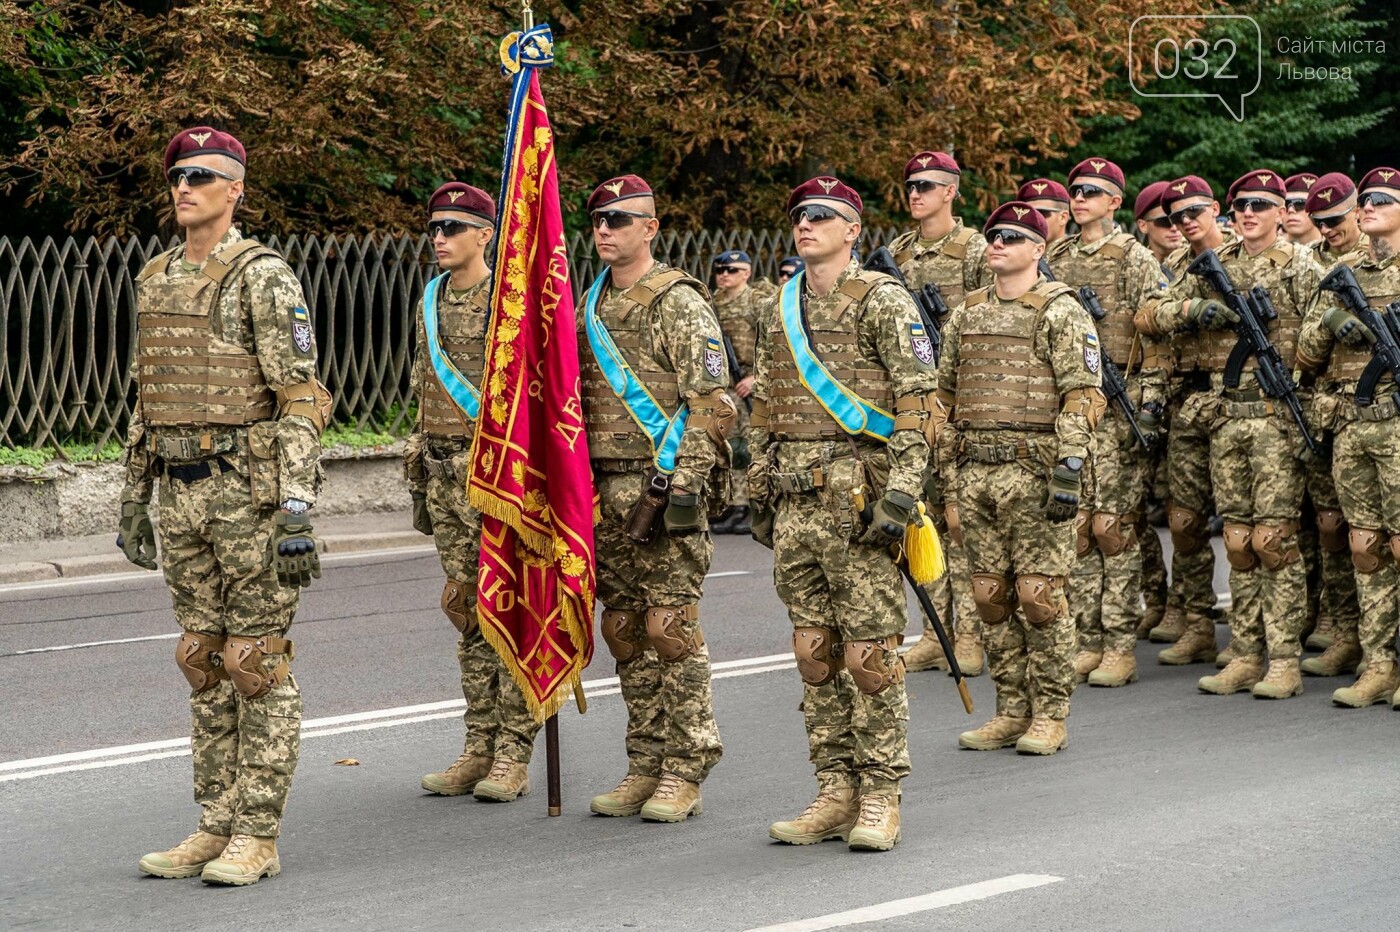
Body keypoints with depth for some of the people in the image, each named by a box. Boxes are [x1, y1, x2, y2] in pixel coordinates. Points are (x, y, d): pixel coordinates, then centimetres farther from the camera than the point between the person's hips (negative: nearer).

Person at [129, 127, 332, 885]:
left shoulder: (262, 276, -11)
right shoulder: (155, 280, 13)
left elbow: (301, 399, -14)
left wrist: (297, 509, -21)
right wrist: (134, 498, 18)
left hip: (250, 488, -7)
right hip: (182, 495, 8)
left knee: (257, 660, -3)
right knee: (202, 659, 10)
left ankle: (257, 837, 2)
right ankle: (216, 828, 17)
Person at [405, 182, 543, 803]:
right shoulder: (431, 303, 14)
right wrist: (419, 479, 19)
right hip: (446, 473, 7)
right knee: (468, 612, 9)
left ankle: (513, 757, 0)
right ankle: (480, 750, 15)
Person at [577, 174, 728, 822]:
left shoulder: (679, 303, -7)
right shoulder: (591, 306, 16)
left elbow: (710, 405, -13)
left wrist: (677, 488, -19)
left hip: (664, 485, -8)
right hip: (607, 490, 8)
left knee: (670, 628, -7)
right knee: (624, 629, 9)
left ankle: (685, 775, -2)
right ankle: (646, 765, 16)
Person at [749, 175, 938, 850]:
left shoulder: (881, 301, -4)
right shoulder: (782, 308, 16)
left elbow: (918, 403, -9)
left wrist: (901, 492, -16)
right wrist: (760, 494, 18)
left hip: (858, 496, -7)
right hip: (795, 500, 7)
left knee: (869, 653, -5)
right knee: (814, 650, 8)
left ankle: (880, 800, 2)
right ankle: (835, 793, 15)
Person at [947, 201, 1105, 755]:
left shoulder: (1060, 311, -4)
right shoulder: (968, 314, 15)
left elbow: (1083, 396, -10)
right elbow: (944, 392, 22)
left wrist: (1069, 470, -18)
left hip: (1033, 469, -6)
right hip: (975, 471, 6)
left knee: (1038, 594, -5)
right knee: (990, 594, 7)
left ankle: (1050, 716, 4)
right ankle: (1013, 711, 16)